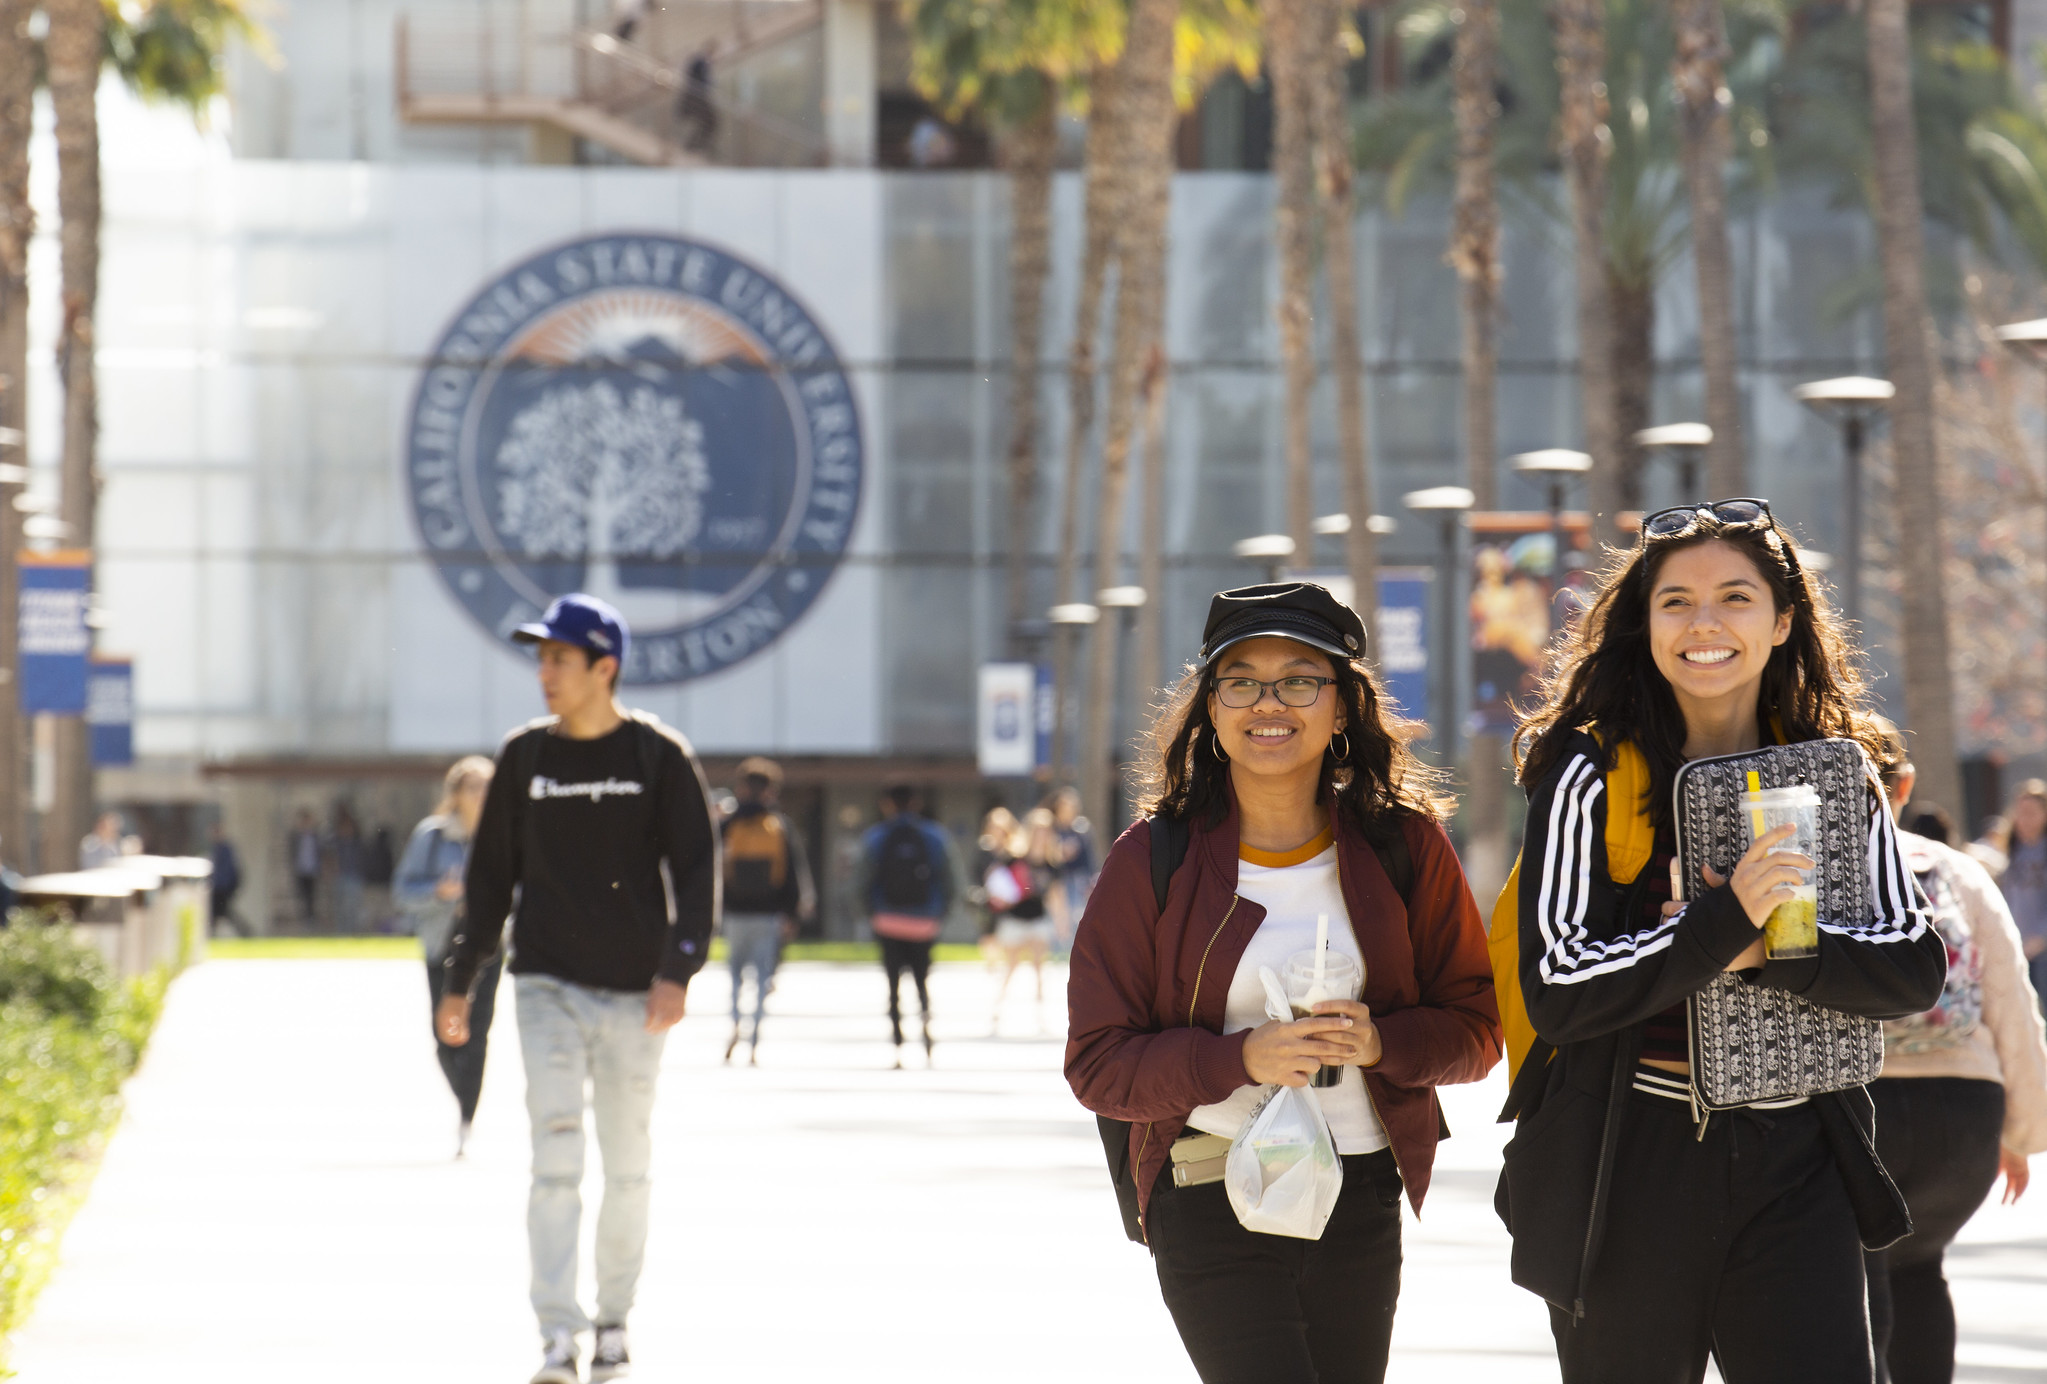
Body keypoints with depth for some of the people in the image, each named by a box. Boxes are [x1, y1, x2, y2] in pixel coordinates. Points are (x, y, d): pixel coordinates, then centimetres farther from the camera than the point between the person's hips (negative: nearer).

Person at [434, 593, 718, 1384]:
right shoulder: (525, 756, 6)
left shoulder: (660, 758, -2)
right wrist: (461, 981, 9)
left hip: (632, 993, -1)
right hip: (548, 985, 1)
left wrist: (677, 971, -17)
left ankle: (613, 1320, 21)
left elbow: (695, 871, -5)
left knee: (627, 1165, 6)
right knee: (556, 1155, -11)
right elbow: (491, 873, 12)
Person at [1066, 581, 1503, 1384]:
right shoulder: (1154, 863, -3)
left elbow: (1475, 1026, 6)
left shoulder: (1403, 845, 3)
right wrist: (1242, 1057, -20)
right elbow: (1098, 1063, -4)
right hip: (1211, 1212, -3)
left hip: (1362, 1205, 3)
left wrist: (1381, 1042, -15)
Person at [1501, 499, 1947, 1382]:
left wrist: (1769, 951, -16)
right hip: (1628, 1169, -2)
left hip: (1794, 1166, 2)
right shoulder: (1592, 777, -4)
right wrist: (1724, 921, -23)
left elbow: (1916, 969, 0)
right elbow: (1557, 992, -12)